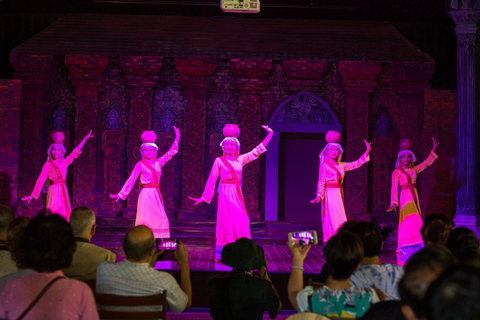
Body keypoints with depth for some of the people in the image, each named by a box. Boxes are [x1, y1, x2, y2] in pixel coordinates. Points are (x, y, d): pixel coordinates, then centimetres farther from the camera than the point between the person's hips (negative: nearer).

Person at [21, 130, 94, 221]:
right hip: (54, 192, -6)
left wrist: (86, 138, 29)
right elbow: (41, 180, -4)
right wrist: (32, 195, -7)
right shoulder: (48, 164, 0)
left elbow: (75, 151, 23)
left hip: (63, 192, 6)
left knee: (64, 216, 1)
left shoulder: (64, 163, 14)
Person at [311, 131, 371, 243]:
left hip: (339, 194, 6)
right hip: (330, 194, -6)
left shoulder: (341, 166, 14)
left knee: (339, 220, 4)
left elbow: (356, 164, 19)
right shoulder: (324, 166, -3)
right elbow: (321, 183, -7)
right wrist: (319, 196, -19)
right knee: (331, 219, -9)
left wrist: (367, 152, 16)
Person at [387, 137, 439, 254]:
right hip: (405, 197, -6)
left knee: (415, 223, 4)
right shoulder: (397, 172, -2)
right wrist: (394, 203, -18)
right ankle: (405, 247, -12)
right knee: (408, 221, -13)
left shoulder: (414, 169, 14)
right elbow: (394, 187, -9)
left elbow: (427, 162, 21)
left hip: (414, 197, 6)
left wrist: (433, 149, 16)